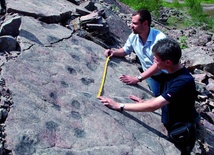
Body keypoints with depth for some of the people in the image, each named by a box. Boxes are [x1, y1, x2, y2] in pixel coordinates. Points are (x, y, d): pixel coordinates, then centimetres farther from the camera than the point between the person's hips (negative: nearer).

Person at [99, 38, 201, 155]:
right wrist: (144, 102, -5)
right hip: (171, 127, 7)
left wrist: (119, 106, -32)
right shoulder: (174, 73, -5)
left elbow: (152, 106, -36)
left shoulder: (183, 81, -34)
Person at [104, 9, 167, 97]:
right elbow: (125, 51, 12)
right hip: (149, 75, 4)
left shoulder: (159, 38, -27)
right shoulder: (133, 37, -8)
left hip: (165, 75, -4)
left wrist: (137, 78, -35)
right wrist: (113, 52, -10)